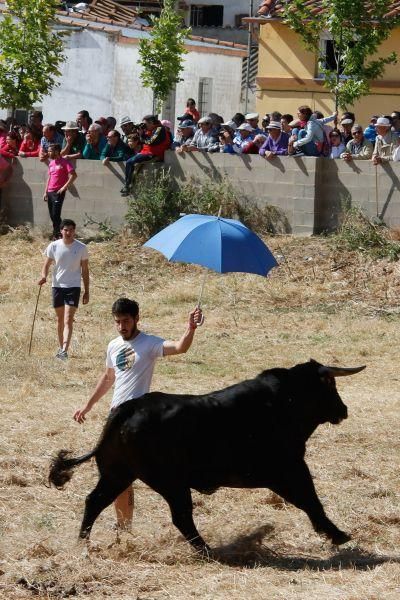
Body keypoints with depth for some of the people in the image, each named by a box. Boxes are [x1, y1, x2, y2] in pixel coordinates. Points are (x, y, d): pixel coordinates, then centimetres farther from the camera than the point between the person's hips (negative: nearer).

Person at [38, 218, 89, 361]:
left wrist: (86, 292, 4)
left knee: (68, 320, -13)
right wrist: (44, 276, -16)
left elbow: (85, 270, 4)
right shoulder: (53, 246, -1)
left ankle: (64, 351, -23)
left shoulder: (81, 248, -3)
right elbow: (47, 264, 7)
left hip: (73, 287, -3)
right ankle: (60, 347, 27)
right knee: (60, 319, 13)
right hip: (57, 285, 3)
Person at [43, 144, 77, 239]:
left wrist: (64, 187, -18)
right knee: (52, 216, 9)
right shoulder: (51, 163, 14)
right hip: (50, 192, 8)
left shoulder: (64, 162, -9)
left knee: (55, 215, -11)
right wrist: (46, 192, 18)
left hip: (58, 192, -8)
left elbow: (73, 175, -16)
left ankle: (56, 235, -5)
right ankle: (57, 234, 19)